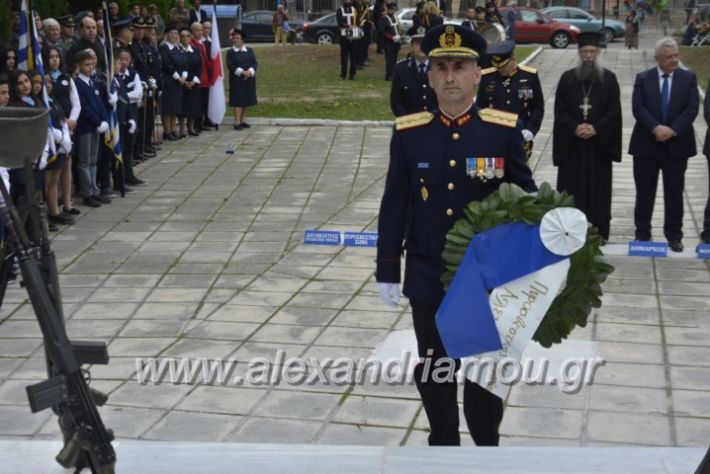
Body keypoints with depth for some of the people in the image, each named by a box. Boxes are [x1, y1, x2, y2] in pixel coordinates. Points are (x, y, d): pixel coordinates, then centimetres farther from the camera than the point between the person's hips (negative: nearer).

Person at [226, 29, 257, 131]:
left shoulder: (249, 50, 9)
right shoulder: (231, 52, -1)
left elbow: (254, 62, 3)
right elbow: (230, 65, -9)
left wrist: (250, 72, -15)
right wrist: (242, 72, -20)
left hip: (249, 79, 4)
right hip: (237, 80, -4)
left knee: (246, 100, 8)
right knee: (238, 101, -8)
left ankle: (243, 120, 18)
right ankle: (237, 122, -7)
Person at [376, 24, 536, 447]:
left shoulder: (505, 130, -5)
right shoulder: (408, 133, -2)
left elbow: (526, 198, 1)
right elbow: (394, 207, 1)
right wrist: (388, 271, 1)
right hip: (428, 280, 1)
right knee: (434, 372, 12)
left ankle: (487, 444, 30)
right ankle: (443, 443, 30)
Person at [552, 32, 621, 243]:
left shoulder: (609, 79, 2)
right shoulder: (567, 78, 4)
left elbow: (614, 111, -3)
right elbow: (560, 111, 0)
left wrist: (595, 128, -16)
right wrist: (574, 128, -15)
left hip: (599, 143, 0)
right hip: (571, 144, 0)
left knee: (597, 189, 3)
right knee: (571, 189, 2)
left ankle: (598, 233, 10)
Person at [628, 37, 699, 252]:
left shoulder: (688, 78, 3)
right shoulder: (643, 78, 2)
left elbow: (692, 108, -5)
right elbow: (638, 107, -7)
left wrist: (673, 130, -16)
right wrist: (656, 128, -20)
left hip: (677, 144, 0)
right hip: (647, 145, 0)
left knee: (674, 193, 6)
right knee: (644, 193, 6)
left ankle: (674, 235, 17)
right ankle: (642, 234, 16)